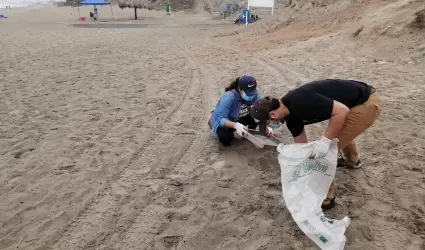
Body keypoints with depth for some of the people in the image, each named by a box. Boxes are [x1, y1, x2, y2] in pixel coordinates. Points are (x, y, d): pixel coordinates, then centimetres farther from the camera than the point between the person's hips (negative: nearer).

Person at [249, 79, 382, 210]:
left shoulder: (301, 102, -27)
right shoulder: (290, 114, 3)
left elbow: (342, 111, -28)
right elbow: (302, 145, 13)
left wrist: (325, 141, -26)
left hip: (368, 103, -10)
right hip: (360, 100, 10)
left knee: (328, 150, -8)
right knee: (339, 129, 36)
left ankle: (326, 198, 10)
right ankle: (352, 160, 64)